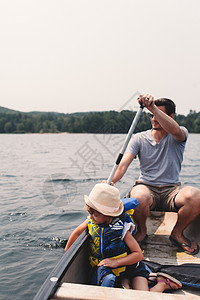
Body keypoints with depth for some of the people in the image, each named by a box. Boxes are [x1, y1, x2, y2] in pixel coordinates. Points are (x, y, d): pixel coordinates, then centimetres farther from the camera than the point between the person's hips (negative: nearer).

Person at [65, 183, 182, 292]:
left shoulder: (121, 229, -23)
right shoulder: (91, 222, -10)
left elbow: (139, 254, -21)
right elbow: (77, 233, 13)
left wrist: (116, 262, -30)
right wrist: (67, 251, 23)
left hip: (132, 267, -4)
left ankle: (162, 284, 7)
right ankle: (125, 282, 1)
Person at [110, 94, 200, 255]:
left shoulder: (181, 134, 2)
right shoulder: (139, 138, 4)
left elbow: (174, 130, -26)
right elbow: (123, 164, -8)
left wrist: (153, 107, -36)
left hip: (171, 189, 0)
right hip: (146, 187, 0)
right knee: (139, 197, -37)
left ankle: (177, 233, -1)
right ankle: (141, 231, -1)